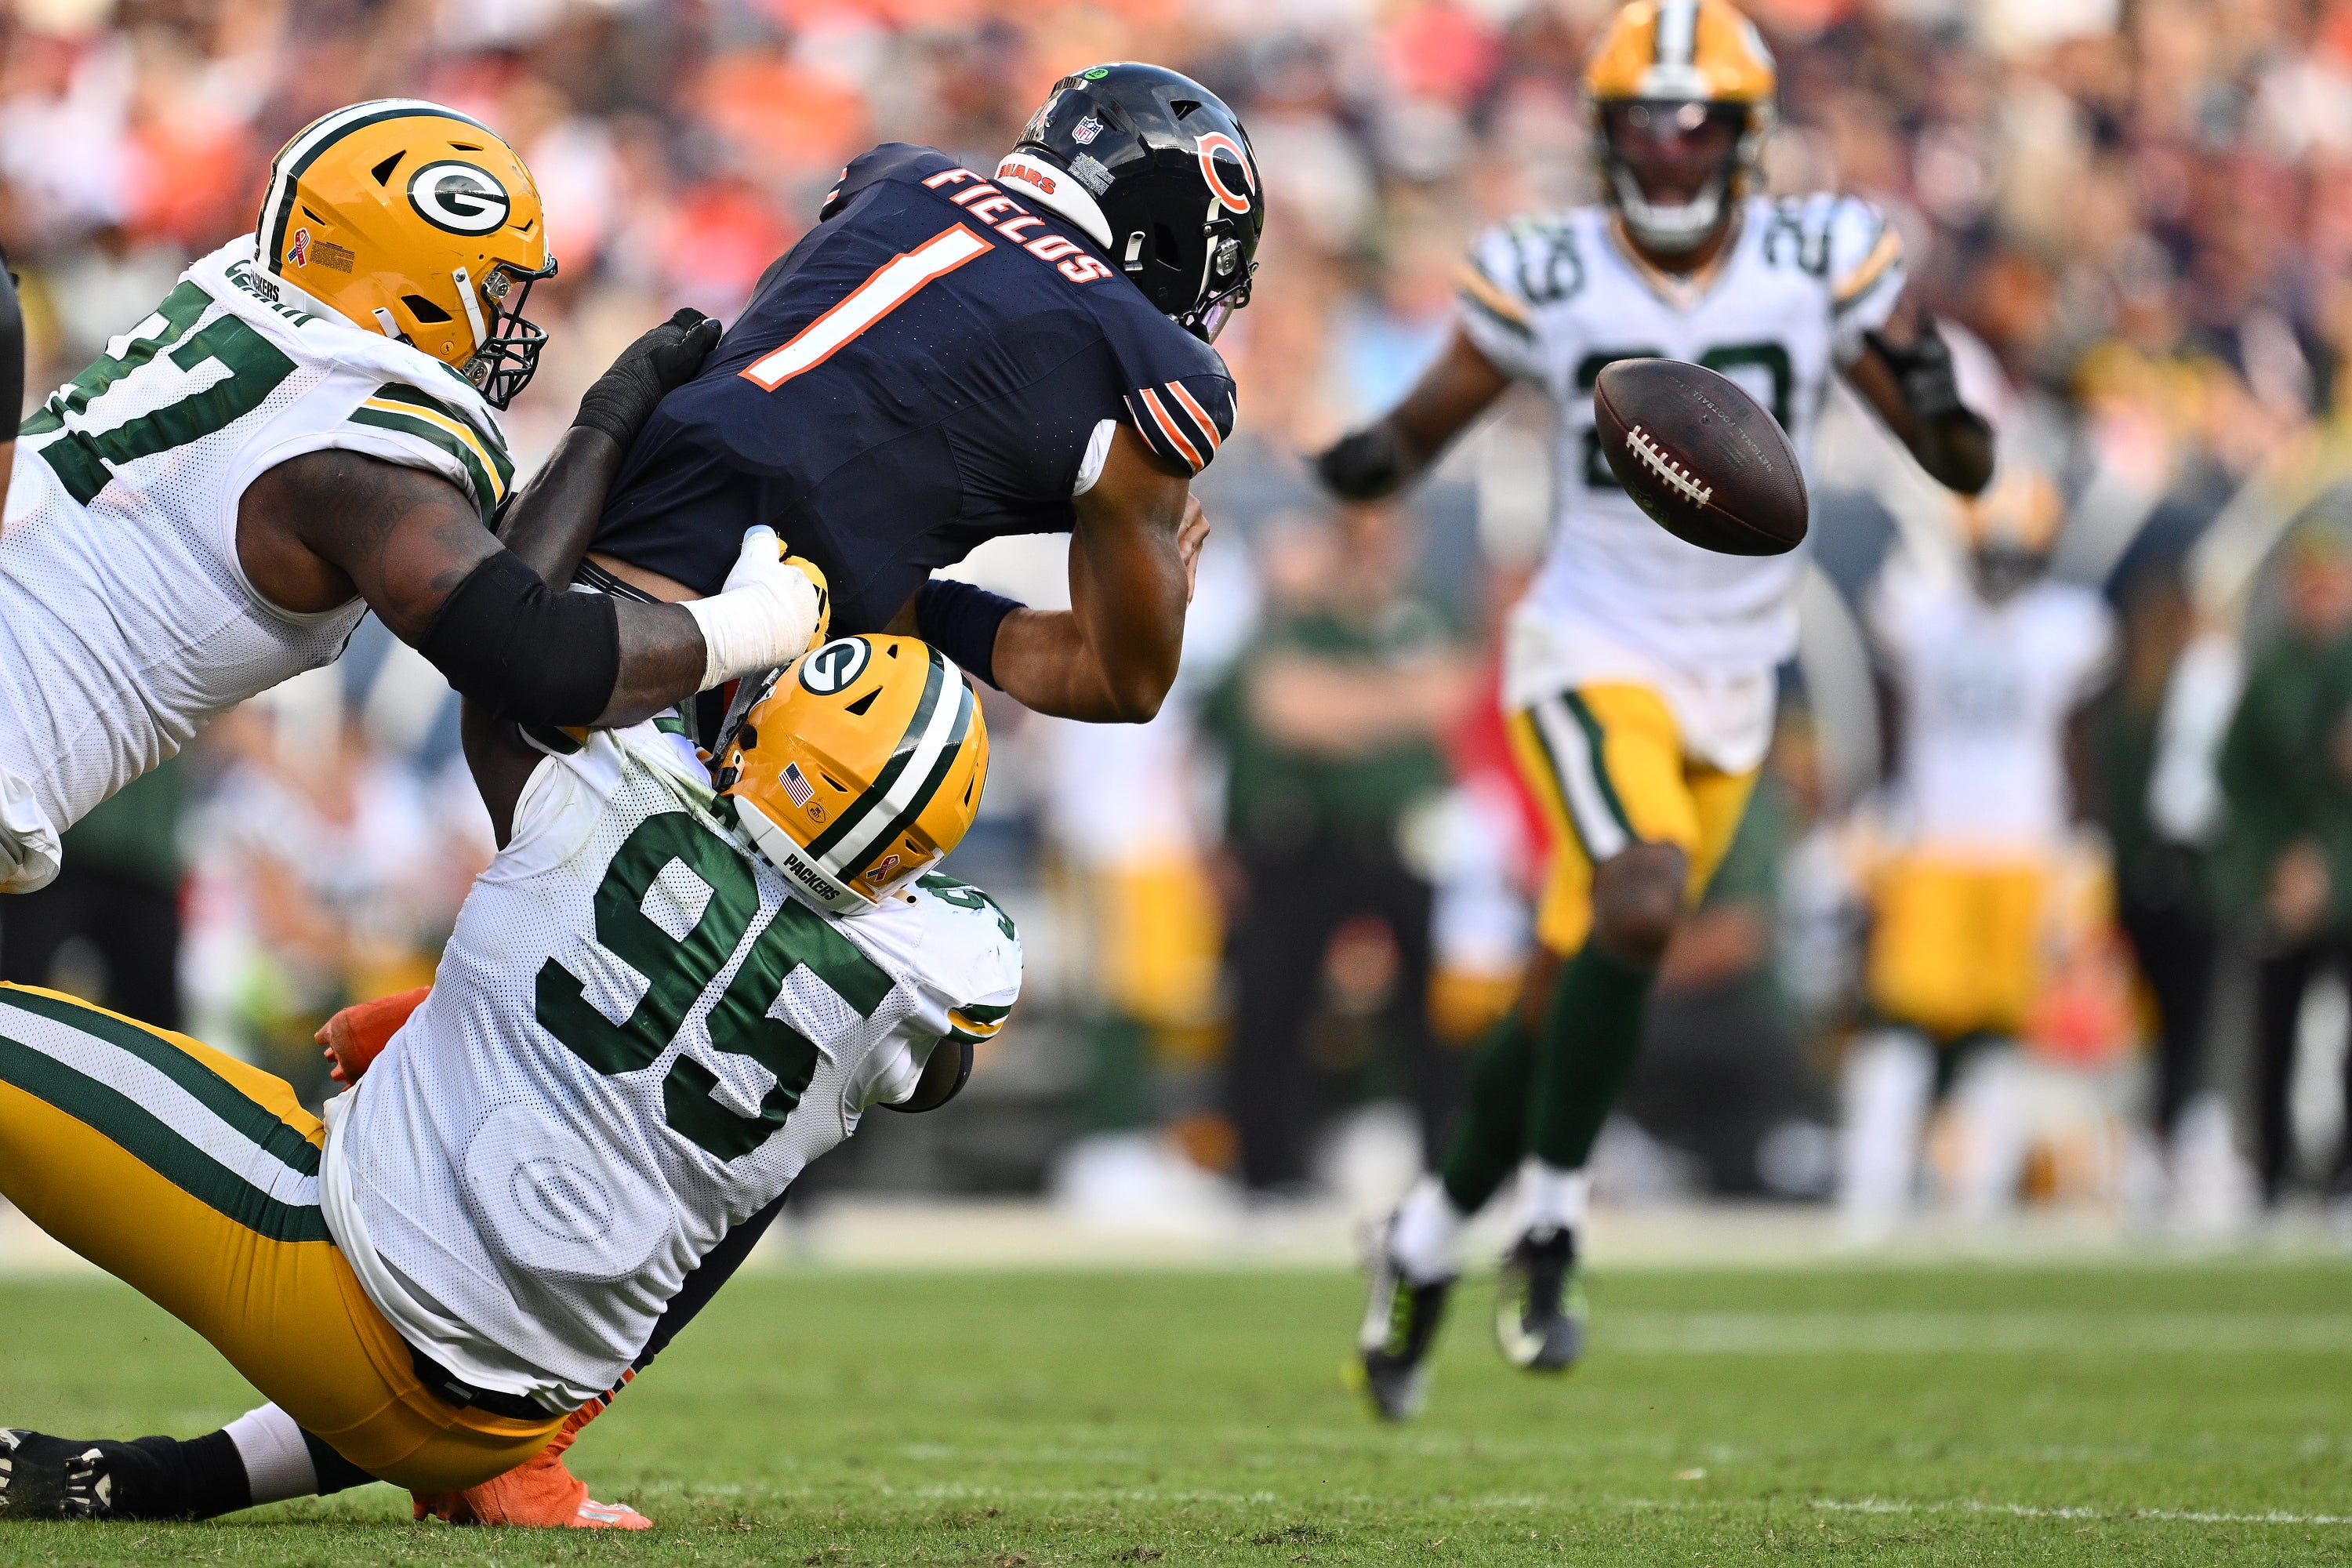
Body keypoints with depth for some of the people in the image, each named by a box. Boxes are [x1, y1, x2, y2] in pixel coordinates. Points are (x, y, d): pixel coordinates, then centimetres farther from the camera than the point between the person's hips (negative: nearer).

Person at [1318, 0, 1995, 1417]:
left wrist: (1941, 406, -26)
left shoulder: (1821, 263, -5)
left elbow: (1967, 470, -3)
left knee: (1567, 1008, 10)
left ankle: (1429, 1240, 33)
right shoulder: (1547, 280, -7)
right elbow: (1432, 421, 3)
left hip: (1729, 694, 3)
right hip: (1591, 660, -3)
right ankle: (1550, 1238, -18)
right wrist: (1372, 461, -20)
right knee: (1644, 900, -30)